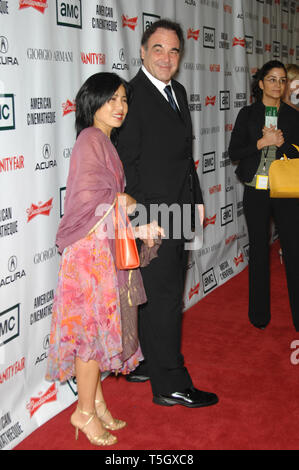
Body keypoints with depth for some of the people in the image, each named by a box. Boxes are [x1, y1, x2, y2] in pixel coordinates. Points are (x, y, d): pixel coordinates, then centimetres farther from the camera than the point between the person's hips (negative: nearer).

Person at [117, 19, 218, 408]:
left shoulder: (178, 92, 14)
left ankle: (144, 364, 31)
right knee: (165, 298, -2)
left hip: (179, 214, 9)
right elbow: (126, 163, -16)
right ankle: (170, 385, 9)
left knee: (156, 297, 17)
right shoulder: (131, 95, -14)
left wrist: (196, 199, 17)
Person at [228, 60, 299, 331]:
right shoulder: (248, 114, 4)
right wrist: (262, 143, -13)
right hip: (256, 192, 0)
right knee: (259, 250, 9)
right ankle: (260, 313, 22)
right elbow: (234, 152, -1)